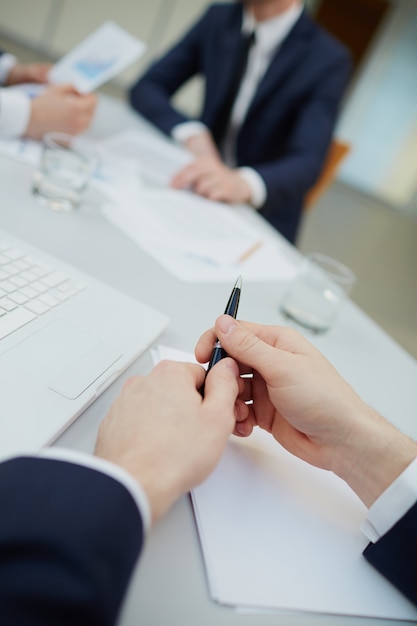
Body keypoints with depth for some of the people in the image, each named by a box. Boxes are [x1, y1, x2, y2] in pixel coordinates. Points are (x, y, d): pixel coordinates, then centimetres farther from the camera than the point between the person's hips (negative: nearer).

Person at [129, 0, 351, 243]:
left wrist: (243, 183, -43)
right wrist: (191, 133, -17)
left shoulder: (328, 59, -10)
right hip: (195, 188, 5)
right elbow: (146, 88, 3)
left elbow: (307, 162, -22)